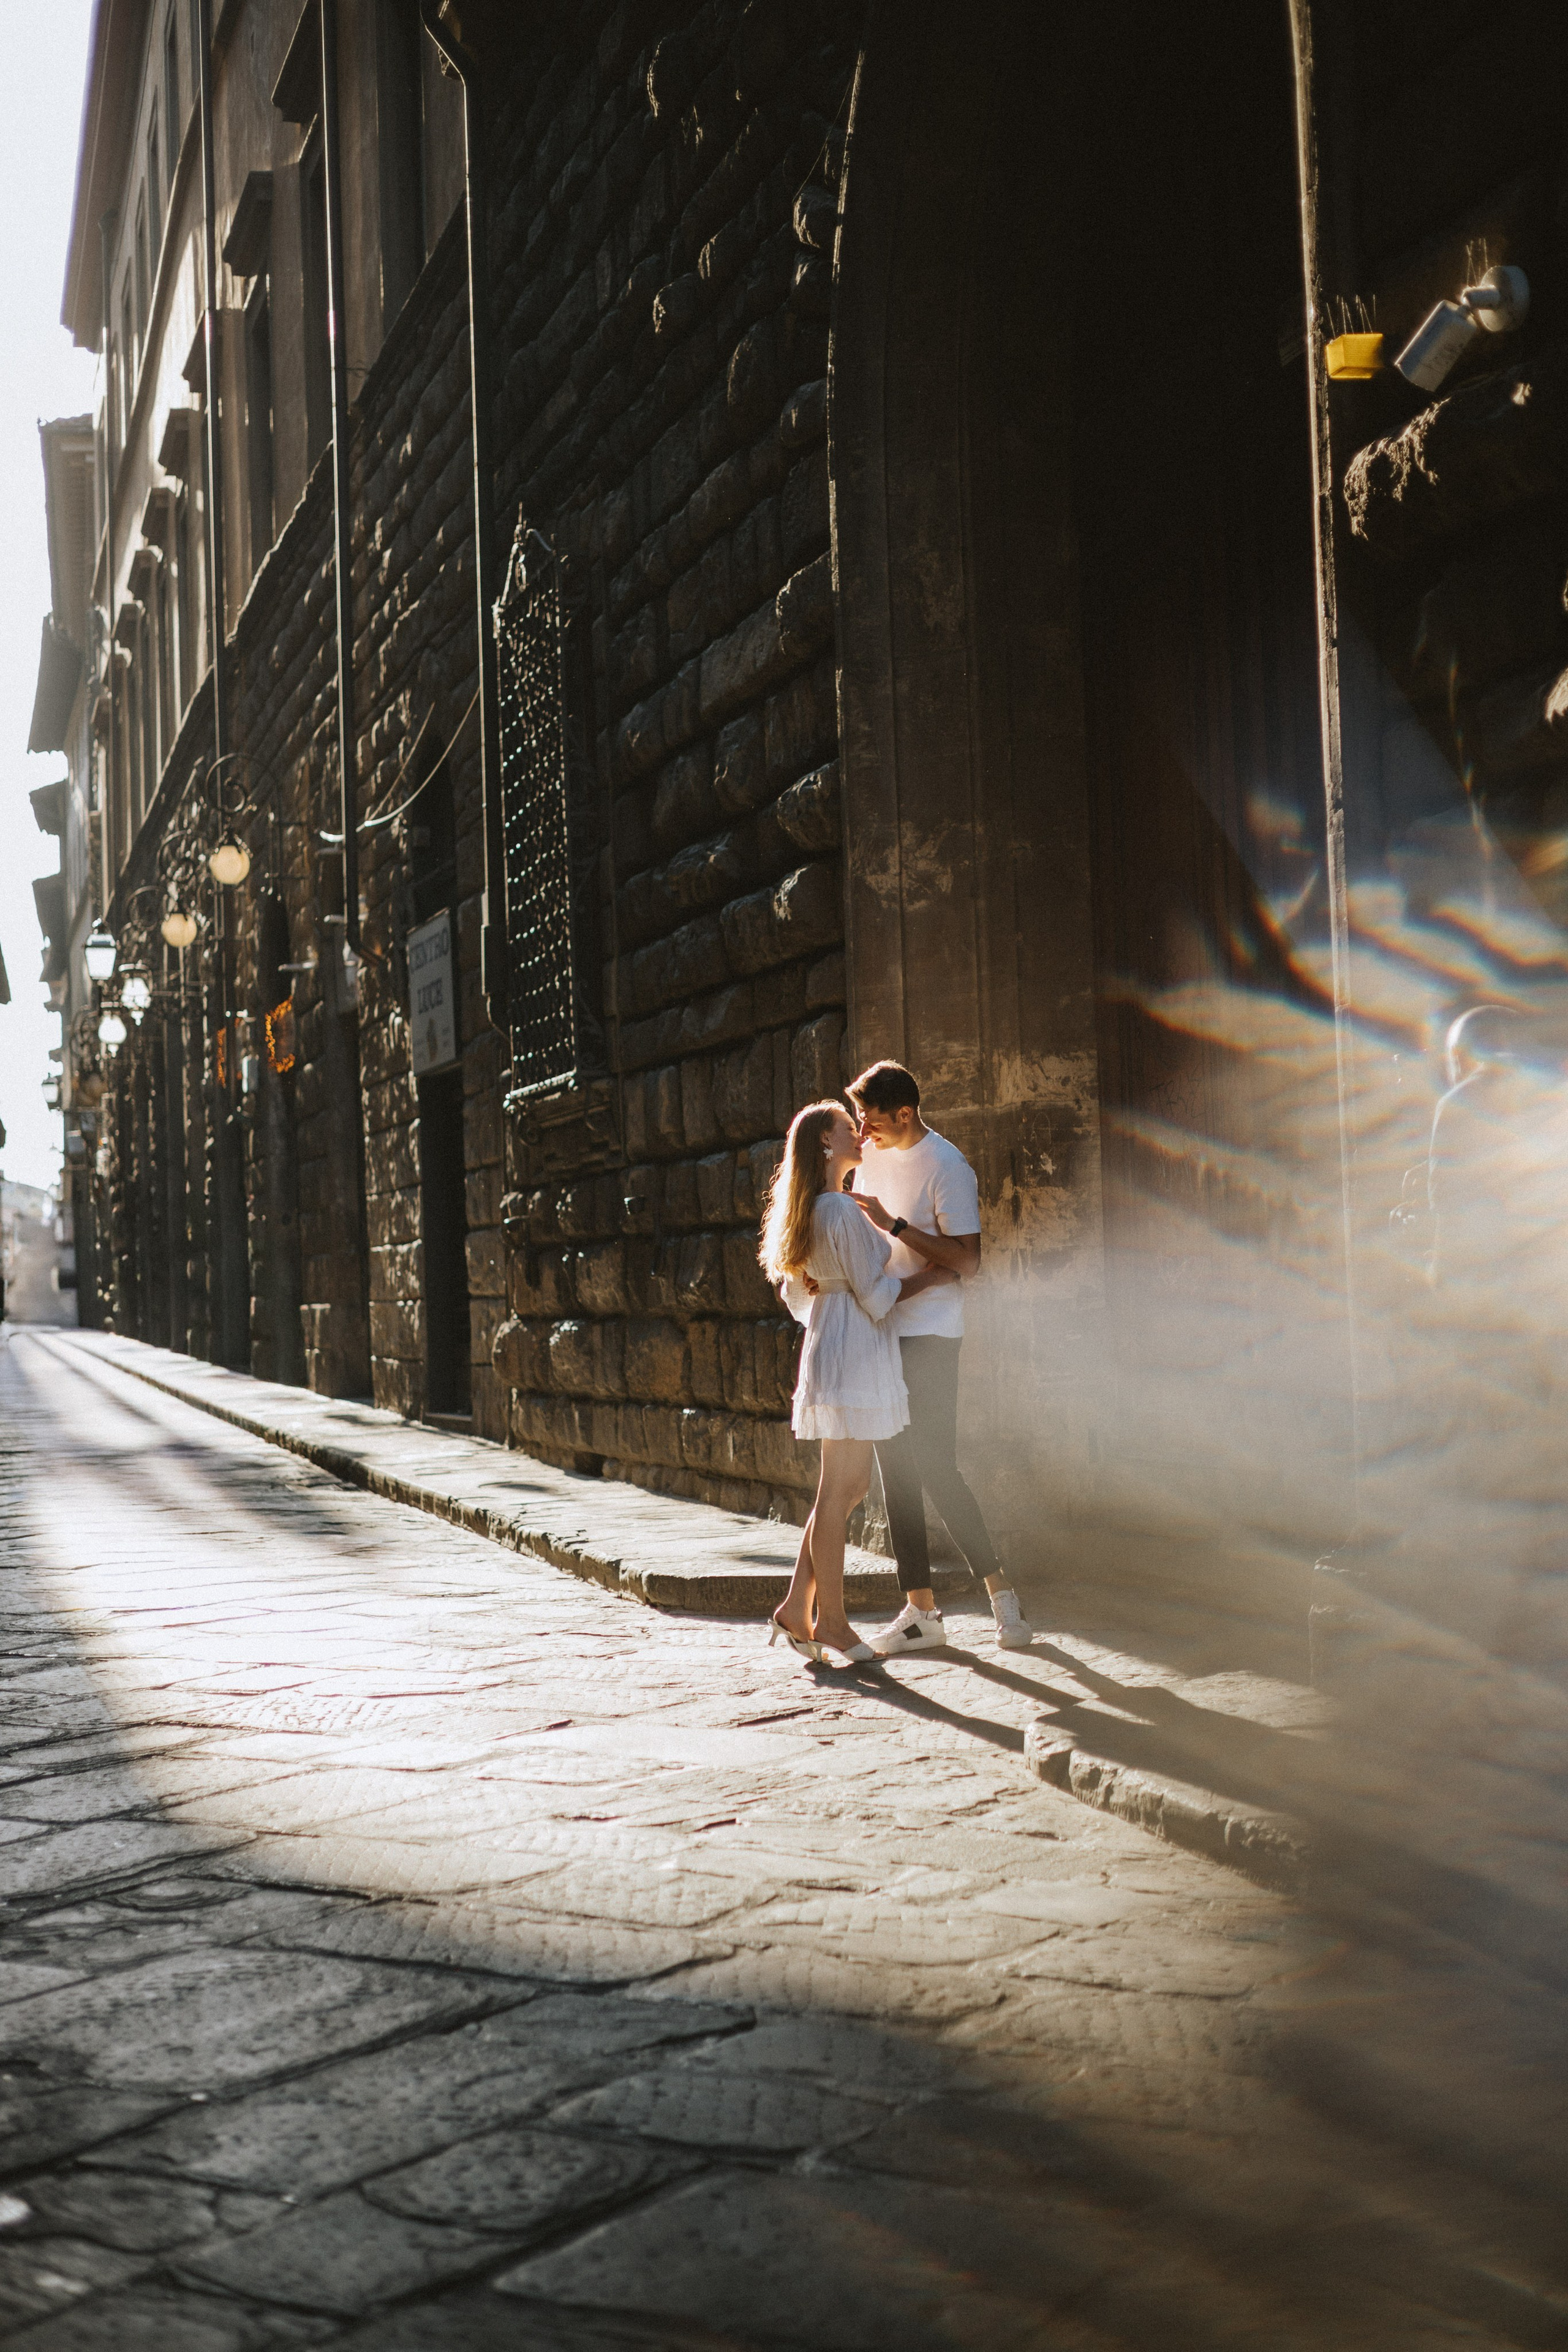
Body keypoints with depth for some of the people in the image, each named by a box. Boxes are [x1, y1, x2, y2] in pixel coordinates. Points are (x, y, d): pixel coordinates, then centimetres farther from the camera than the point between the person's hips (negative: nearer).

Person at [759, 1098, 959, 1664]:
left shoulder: (808, 1211, 15)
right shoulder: (842, 1210, -15)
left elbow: (796, 1293, 22)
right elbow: (875, 1293, -14)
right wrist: (930, 1277, -2)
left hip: (826, 1349, 10)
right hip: (852, 1356, -10)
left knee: (849, 1486, 12)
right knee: (839, 1491, -4)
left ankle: (797, 1608, 11)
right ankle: (830, 1620, 1)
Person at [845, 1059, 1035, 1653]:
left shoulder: (946, 1168, -13)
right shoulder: (872, 1156, 10)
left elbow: (967, 1263, -18)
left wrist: (893, 1225, -21)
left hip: (929, 1335, -7)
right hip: (879, 1330, 7)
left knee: (934, 1469, -11)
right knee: (895, 1470, 6)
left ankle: (1000, 1590, 2)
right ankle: (920, 1609, 10)